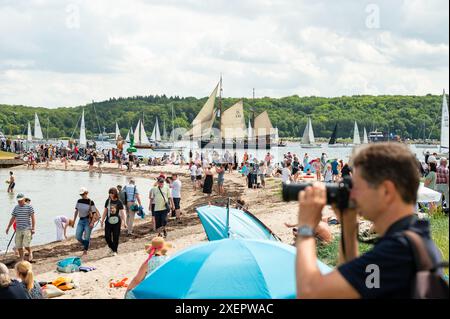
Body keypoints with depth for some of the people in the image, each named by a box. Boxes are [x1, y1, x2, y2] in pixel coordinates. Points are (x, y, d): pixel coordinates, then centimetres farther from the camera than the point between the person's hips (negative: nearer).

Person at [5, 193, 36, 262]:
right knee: (19, 246, 4)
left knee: (26, 245, -14)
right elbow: (12, 218, 16)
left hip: (27, 229, -5)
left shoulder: (29, 207, -4)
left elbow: (33, 218, -6)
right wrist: (8, 227, 16)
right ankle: (21, 259, 15)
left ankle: (30, 253, 16)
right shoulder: (16, 208, 9)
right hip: (18, 229, 5)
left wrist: (33, 228, -13)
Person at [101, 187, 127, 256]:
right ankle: (111, 247, 25)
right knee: (107, 236, -1)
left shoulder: (119, 202, -5)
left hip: (116, 221, -3)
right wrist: (102, 220, 12)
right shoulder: (108, 201, 4)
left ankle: (115, 251, 16)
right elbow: (105, 211, 11)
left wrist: (124, 222, -11)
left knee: (115, 236, 1)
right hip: (108, 221, 3)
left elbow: (122, 212, -7)